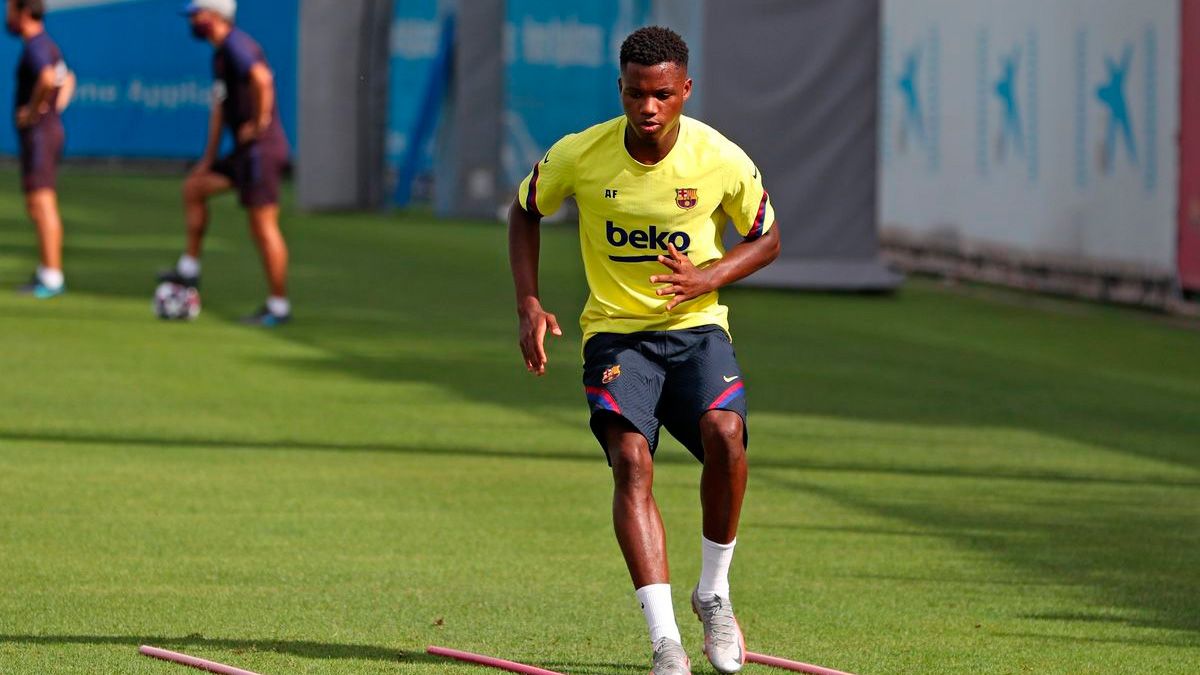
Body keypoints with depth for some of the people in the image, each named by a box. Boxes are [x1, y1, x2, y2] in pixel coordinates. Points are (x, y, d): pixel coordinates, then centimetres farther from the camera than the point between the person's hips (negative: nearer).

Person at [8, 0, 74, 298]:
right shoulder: (48, 45, 17)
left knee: (43, 203, -13)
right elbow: (68, 79, 35)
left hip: (38, 132, -11)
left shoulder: (36, 47, -15)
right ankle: (46, 273, 21)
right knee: (35, 206, 16)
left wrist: (34, 110, -23)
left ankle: (53, 277, -17)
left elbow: (48, 79, -36)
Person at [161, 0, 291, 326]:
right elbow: (219, 109, 24)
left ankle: (279, 306, -3)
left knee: (264, 225, -7)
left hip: (261, 148, -10)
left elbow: (261, 78, -33)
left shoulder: (237, 45, -14)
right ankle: (189, 268, 22)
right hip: (245, 151, 10)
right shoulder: (220, 54, 18)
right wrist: (208, 159, 23)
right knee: (194, 186, 18)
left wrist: (259, 122, -21)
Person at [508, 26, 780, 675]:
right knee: (632, 461, -24)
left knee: (724, 434, -28)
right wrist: (528, 304, 0)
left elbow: (765, 238, 6)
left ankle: (714, 593, -4)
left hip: (696, 325, 0)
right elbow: (524, 211, 10)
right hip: (615, 330, 0)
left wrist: (706, 278, -13)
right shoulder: (578, 156, -9)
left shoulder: (721, 160, -10)